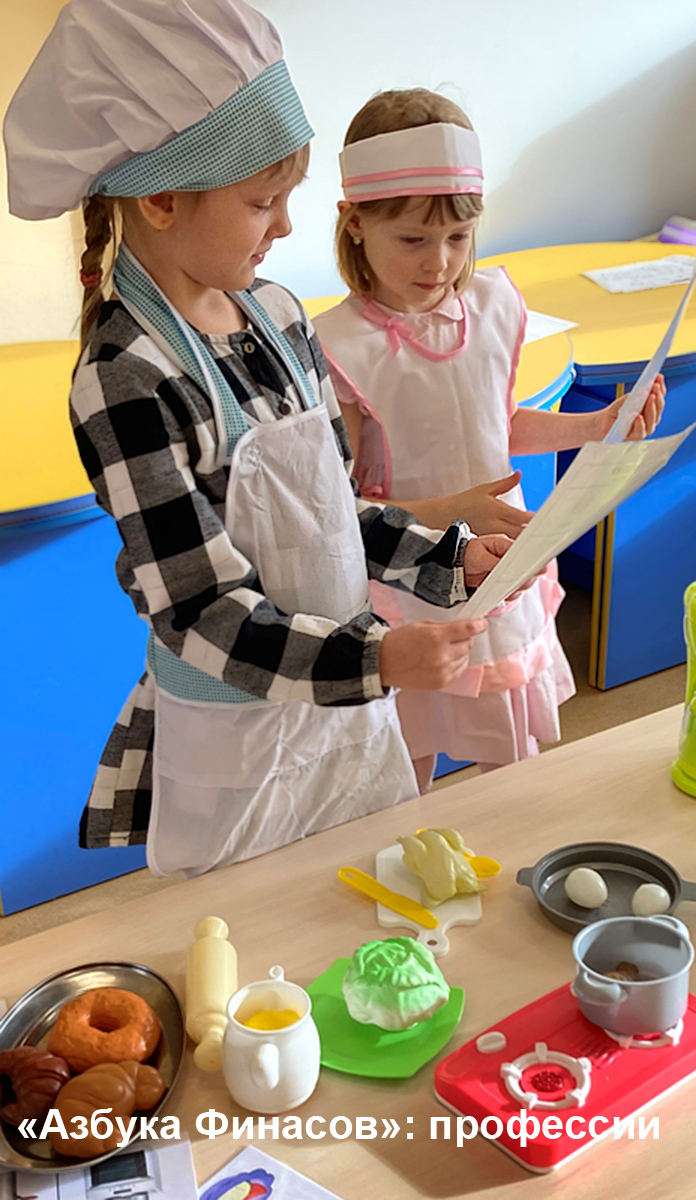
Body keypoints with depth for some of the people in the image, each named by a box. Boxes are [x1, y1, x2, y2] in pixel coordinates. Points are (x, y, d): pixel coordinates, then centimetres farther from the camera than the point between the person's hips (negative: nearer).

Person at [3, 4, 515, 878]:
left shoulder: (275, 316, -1)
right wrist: (376, 659, -33)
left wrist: (449, 556, 3)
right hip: (231, 737, -7)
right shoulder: (126, 382, -24)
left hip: (345, 699, 7)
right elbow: (204, 614, -24)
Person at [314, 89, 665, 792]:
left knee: (516, 767, 23)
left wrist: (595, 427, 2)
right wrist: (448, 513, -29)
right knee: (404, 789, 14)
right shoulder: (342, 347, -22)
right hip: (406, 589, -5)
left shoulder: (492, 304, -4)